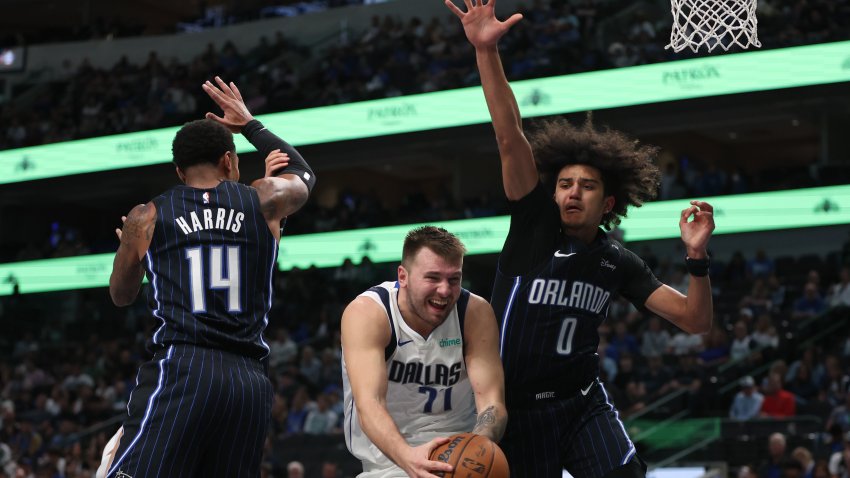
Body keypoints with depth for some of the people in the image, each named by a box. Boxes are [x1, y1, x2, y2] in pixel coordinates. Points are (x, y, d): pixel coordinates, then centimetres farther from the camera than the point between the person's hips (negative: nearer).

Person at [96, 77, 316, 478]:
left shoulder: (146, 218, 8)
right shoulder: (264, 200, 12)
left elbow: (121, 295, 26)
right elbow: (303, 175, 37)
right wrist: (249, 124, 48)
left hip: (178, 373, -3)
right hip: (249, 382, 3)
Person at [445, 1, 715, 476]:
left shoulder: (619, 263, 4)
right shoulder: (534, 222, -4)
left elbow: (696, 320, 2)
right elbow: (510, 137, -16)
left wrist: (697, 256, -15)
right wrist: (487, 50, -27)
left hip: (584, 404, 2)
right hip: (519, 412, -1)